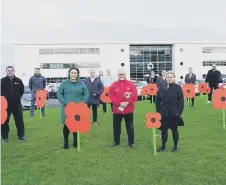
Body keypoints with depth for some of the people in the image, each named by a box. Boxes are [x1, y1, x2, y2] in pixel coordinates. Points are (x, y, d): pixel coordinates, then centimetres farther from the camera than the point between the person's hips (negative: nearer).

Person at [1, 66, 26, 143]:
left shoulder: (18, 81, 1)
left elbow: (22, 90, 13)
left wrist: (18, 97, 7)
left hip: (17, 104, 1)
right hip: (5, 104, -1)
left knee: (20, 120, 7)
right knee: (4, 121, 6)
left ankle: (21, 135, 20)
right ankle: (4, 137, 18)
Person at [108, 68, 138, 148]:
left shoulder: (131, 84, -2)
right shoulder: (114, 85, 0)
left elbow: (134, 96, -7)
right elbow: (111, 96, -7)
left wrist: (128, 102, -19)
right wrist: (120, 103, -17)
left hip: (129, 110, -1)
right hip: (117, 109, 1)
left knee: (130, 127, 8)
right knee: (116, 126, 12)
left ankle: (131, 142, 20)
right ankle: (116, 141, 27)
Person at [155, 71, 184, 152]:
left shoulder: (178, 87, -5)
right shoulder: (161, 87, 1)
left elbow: (181, 101, -5)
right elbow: (157, 100, 6)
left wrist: (179, 112, -11)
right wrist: (158, 111, 0)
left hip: (174, 113, -2)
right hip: (164, 113, 2)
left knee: (174, 130, 9)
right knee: (164, 130, 10)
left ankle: (175, 146, 25)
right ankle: (163, 146, 25)